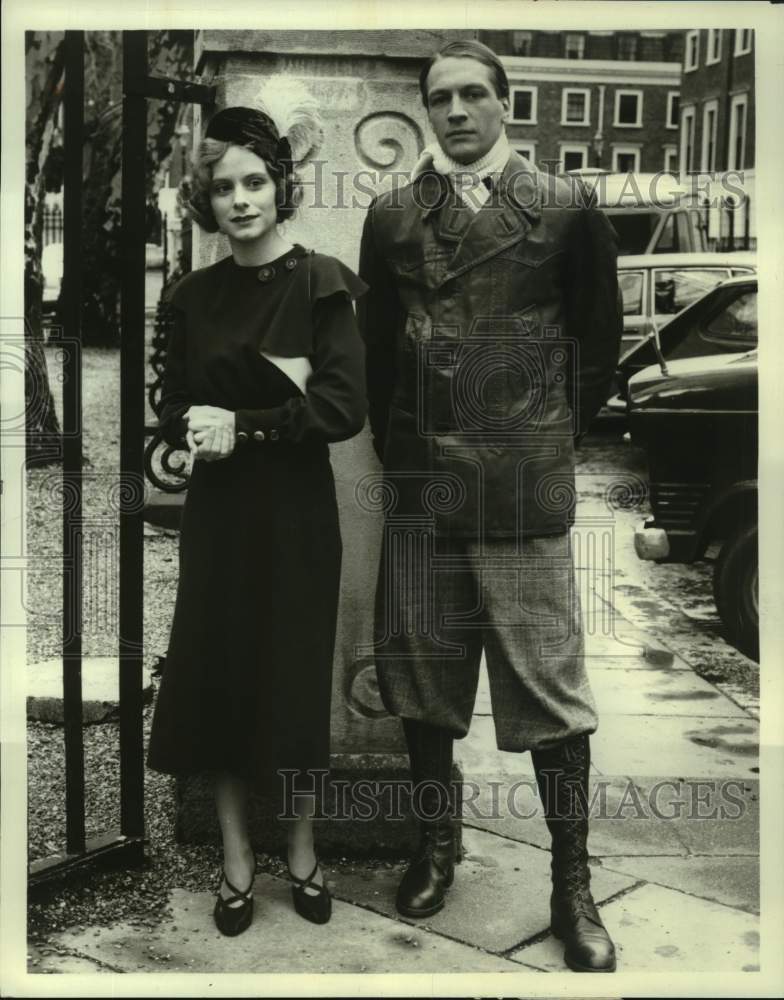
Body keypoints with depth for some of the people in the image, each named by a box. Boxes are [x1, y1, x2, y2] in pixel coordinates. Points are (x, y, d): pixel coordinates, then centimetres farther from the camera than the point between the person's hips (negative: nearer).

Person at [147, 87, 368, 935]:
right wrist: (234, 406, -12)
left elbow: (345, 409, -14)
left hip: (295, 511, -3)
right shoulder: (195, 294, 6)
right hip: (216, 511, 4)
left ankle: (302, 852, 25)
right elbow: (173, 410, 4)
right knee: (214, 677, 6)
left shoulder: (319, 283, -6)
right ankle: (236, 858, 22)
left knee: (294, 681, 5)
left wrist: (244, 425, -17)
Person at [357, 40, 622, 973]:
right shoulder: (392, 216, 7)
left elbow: (599, 335, 9)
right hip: (419, 480, 3)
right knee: (420, 669, 11)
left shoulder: (566, 211, 1)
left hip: (526, 485, -3)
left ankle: (572, 881, 13)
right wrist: (395, 443, 14)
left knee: (548, 682, 0)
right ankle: (436, 841, 30)